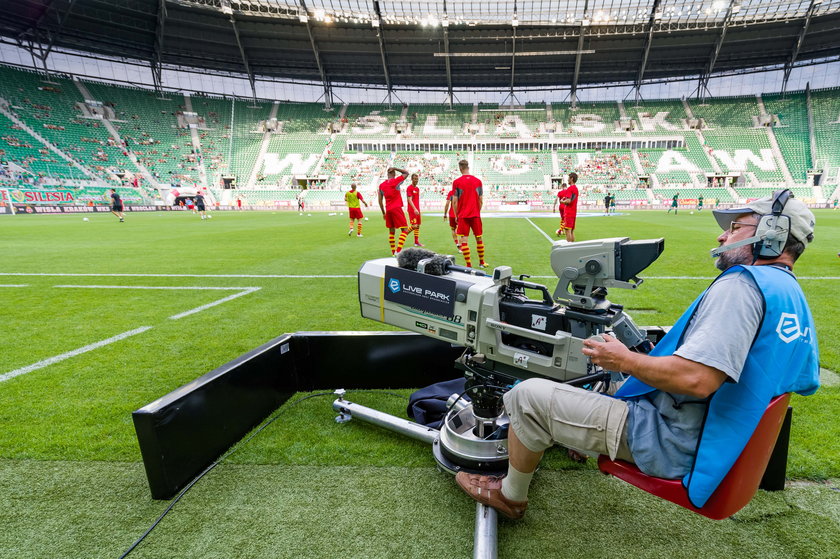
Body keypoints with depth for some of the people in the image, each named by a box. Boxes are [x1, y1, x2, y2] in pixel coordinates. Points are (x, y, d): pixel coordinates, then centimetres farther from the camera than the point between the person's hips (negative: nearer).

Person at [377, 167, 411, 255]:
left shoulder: (381, 185, 9)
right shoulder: (396, 181, -6)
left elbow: (380, 200, 11)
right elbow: (406, 173, 6)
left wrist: (383, 213, 18)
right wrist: (395, 168, 4)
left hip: (388, 210, 6)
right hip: (396, 208, -6)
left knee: (391, 231, 14)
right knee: (405, 229, -3)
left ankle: (393, 252, 14)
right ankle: (398, 250, -17)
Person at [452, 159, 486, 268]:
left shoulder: (456, 182, -4)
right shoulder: (478, 181, 4)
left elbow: (455, 201, -5)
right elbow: (481, 201, 6)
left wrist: (456, 215, 5)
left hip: (463, 215, -3)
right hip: (476, 215, 3)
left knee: (463, 240, 0)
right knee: (479, 238, 14)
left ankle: (469, 264, -4)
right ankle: (481, 262, 24)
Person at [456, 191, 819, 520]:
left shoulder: (742, 283, -22)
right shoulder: (796, 298, 9)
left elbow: (696, 379, -34)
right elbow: (806, 383, 23)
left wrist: (625, 361, -17)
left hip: (673, 445, -11)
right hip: (713, 437, 11)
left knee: (528, 396, -6)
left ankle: (510, 496, 16)